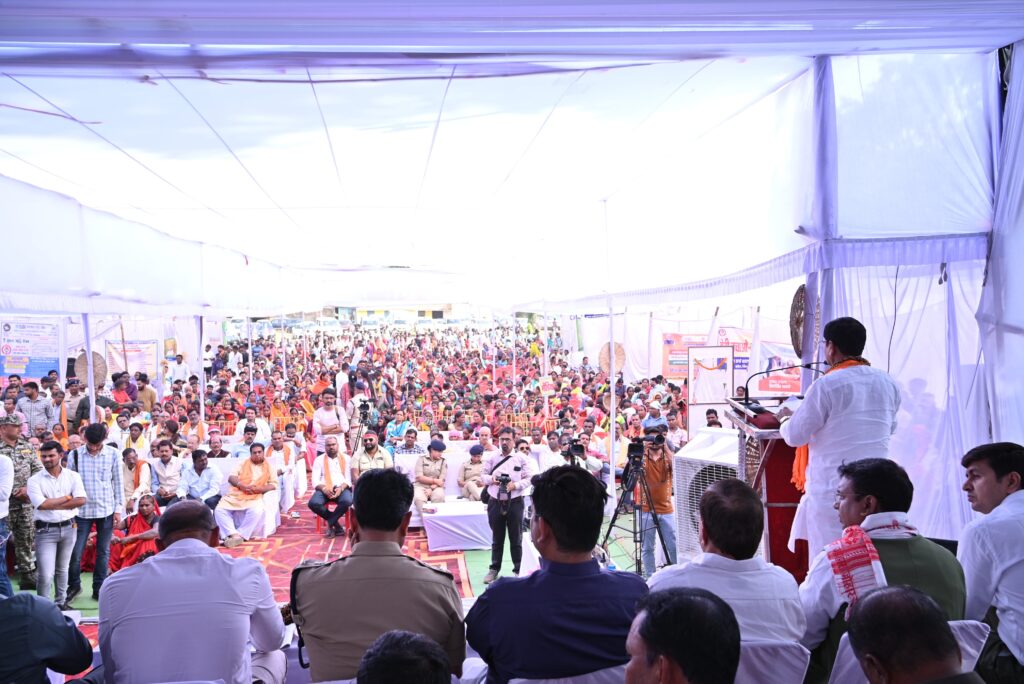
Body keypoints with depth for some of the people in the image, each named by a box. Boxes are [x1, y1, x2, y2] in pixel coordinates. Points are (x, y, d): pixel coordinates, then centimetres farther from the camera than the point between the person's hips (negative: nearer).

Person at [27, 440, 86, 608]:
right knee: (45, 574, -7)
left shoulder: (73, 476, 1)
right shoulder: (35, 480, -5)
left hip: (68, 528, 3)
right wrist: (67, 497, -10)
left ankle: (60, 603, 29)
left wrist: (52, 504, -13)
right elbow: (41, 504, -18)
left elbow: (81, 500, -12)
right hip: (46, 530, -3)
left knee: (62, 569, 17)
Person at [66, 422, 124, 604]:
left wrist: (118, 509, -1)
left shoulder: (113, 454, -3)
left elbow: (118, 482, 2)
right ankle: (74, 585, 24)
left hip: (106, 510, 0)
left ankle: (99, 588, 19)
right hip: (82, 510, 0)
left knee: (103, 552, 8)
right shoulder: (75, 455, -3)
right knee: (75, 552, 1)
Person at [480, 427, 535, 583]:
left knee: (516, 538, 6)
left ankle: (517, 570, 16)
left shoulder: (522, 459, -1)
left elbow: (529, 478, -3)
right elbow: (483, 476, 8)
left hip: (515, 502, -2)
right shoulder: (492, 458, 5)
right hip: (495, 502, 2)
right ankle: (494, 569, 21)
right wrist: (491, 479, -13)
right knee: (497, 537, 11)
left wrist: (515, 485, -19)